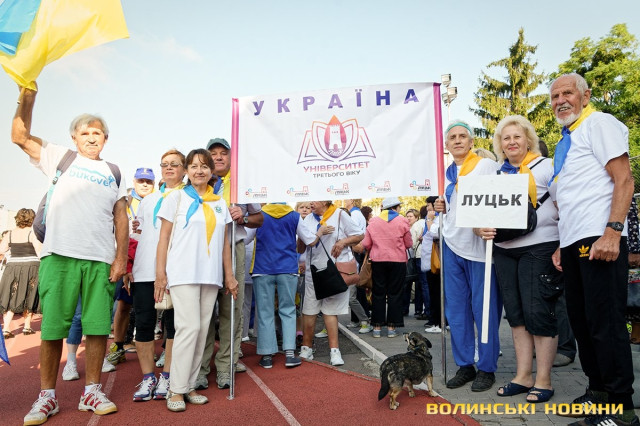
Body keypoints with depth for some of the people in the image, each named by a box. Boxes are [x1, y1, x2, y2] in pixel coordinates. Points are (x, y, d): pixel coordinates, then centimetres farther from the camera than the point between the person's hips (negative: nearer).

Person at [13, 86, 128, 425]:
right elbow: (20, 136, 4)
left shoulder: (114, 172, 15)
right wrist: (28, 94, -7)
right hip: (59, 255, -1)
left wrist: (121, 258, 2)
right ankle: (47, 397, 16)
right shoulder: (60, 158, 12)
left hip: (101, 260, 2)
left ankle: (91, 392, 16)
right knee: (51, 328, 3)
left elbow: (121, 218, 11)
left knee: (98, 327, 3)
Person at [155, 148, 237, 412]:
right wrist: (160, 274, -7)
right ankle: (176, 390, 2)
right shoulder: (177, 197, 3)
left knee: (202, 330, 5)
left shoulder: (219, 203, 13)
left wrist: (229, 275, 11)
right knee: (189, 327, -10)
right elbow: (164, 238, 0)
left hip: (211, 276, 4)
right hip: (183, 274, -4)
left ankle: (189, 386, 15)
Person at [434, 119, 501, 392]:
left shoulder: (486, 165, -1)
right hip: (452, 246, 6)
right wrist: (442, 208, 6)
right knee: (455, 309, 9)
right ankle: (465, 365, 21)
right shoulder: (448, 173, 16)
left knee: (483, 308, 0)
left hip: (479, 244, -6)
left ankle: (487, 368, 15)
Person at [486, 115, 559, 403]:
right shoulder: (498, 174, 13)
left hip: (539, 247, -5)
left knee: (537, 312, -5)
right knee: (516, 314, 9)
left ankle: (543, 381, 9)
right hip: (504, 250, 5)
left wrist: (562, 249, -13)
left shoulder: (545, 166, -2)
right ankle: (523, 376, 19)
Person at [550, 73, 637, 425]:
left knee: (605, 322, -5)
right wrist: (562, 245, 16)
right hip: (572, 242, 9)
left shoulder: (599, 124, -2)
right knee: (581, 320, 13)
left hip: (598, 239, -8)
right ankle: (598, 390, 27)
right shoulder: (564, 142, 21)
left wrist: (612, 233, -21)